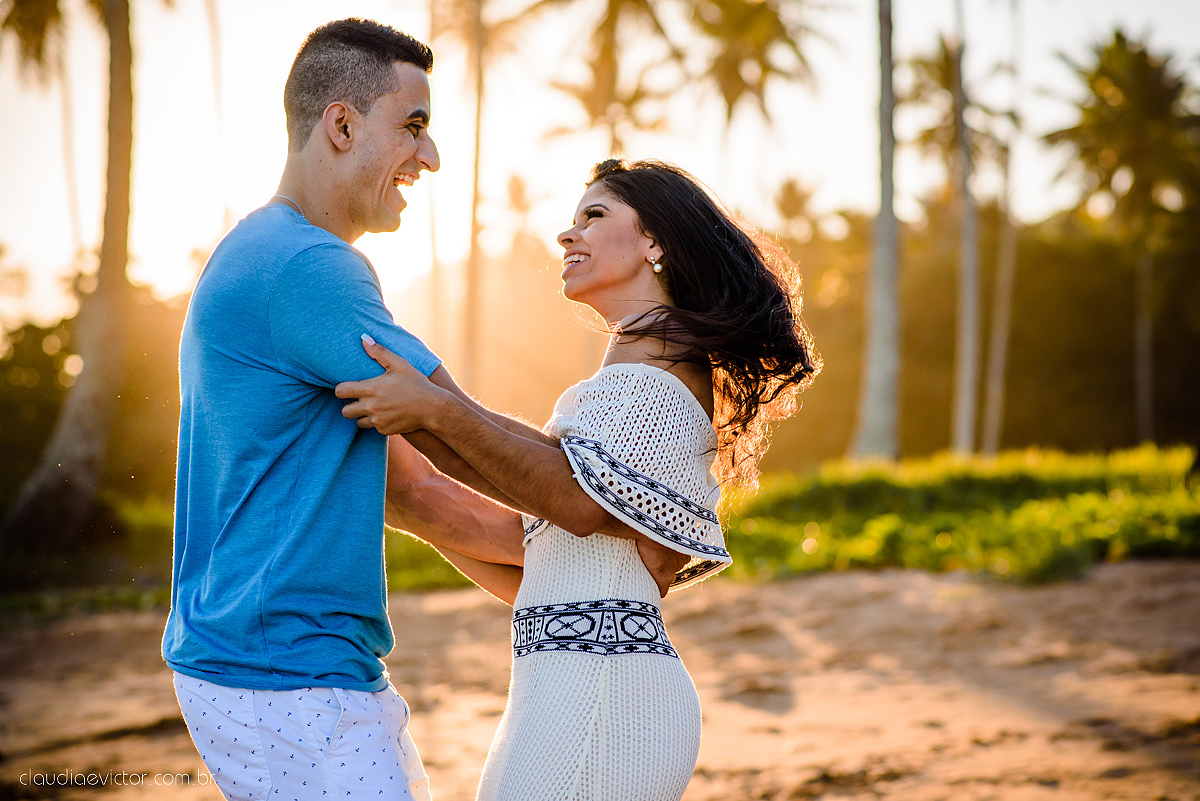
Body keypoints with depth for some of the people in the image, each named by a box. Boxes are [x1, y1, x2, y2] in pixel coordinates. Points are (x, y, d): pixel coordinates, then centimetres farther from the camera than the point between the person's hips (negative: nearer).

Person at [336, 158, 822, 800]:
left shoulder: (660, 348, -3)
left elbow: (581, 499, -18)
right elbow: (532, 582, 21)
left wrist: (438, 411, -19)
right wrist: (422, 496, 16)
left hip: (596, 683, -9)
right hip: (569, 687, 9)